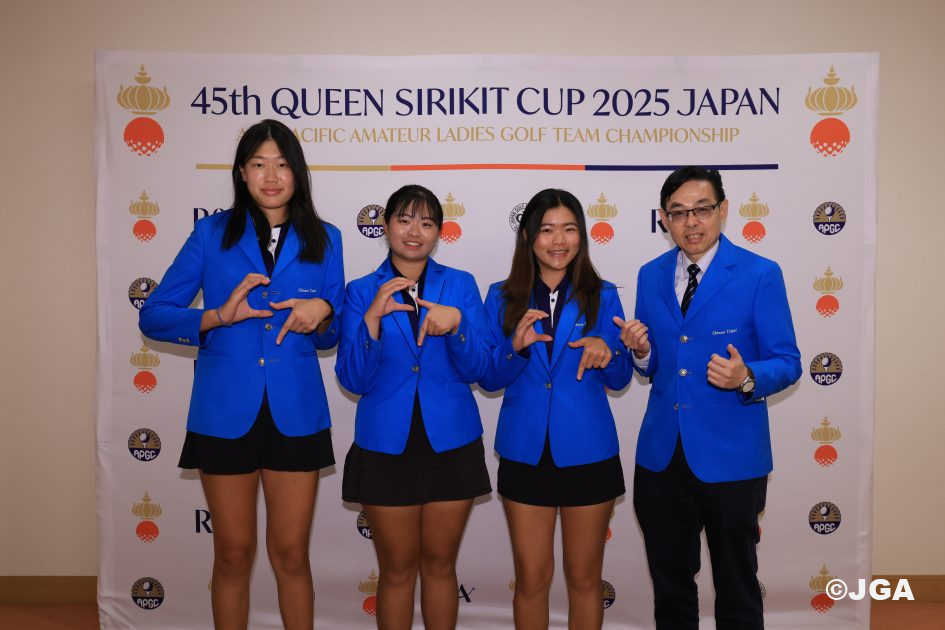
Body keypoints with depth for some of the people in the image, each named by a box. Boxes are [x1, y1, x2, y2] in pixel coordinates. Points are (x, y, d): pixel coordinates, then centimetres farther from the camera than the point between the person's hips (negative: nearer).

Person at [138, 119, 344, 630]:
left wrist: (322, 313, -15)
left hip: (296, 414, 1)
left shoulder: (323, 239, 4)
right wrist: (219, 316, -17)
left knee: (291, 554, 9)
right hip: (225, 413, 0)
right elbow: (153, 316, 0)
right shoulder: (212, 234, 1)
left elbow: (334, 337, 8)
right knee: (233, 554, 12)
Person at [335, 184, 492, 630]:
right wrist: (373, 317, -21)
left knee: (439, 564, 14)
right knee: (396, 569, 13)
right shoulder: (361, 291, 0)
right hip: (386, 446, 0)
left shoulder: (461, 285, 1)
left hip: (450, 444, 1)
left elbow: (474, 370, -5)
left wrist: (457, 322, -24)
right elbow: (353, 380, -8)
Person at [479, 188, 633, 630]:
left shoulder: (602, 296, 1)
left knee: (584, 578, 13)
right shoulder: (503, 297, 2)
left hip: (588, 454, 0)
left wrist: (606, 350, -21)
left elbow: (620, 380, 1)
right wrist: (515, 346, -19)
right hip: (525, 454, 0)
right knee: (531, 580, 10)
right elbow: (488, 379, 0)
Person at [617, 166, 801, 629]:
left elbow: (787, 362, -7)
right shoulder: (651, 276, 6)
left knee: (737, 591, 14)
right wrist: (640, 351, -11)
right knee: (670, 587, 19)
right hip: (661, 455, 4)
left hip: (730, 457, -4)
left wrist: (747, 378, -28)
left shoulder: (760, 275, -8)